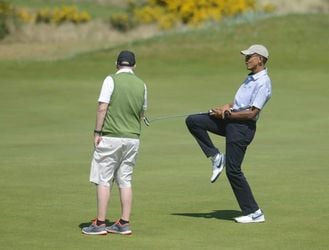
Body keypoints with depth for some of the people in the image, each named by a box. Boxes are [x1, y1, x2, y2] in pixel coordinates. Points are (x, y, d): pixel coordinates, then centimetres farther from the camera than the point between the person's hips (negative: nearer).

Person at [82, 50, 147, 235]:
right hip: (133, 138, 5)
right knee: (125, 181, 9)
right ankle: (124, 223, 9)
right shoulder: (141, 85, 8)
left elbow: (102, 108, -11)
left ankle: (100, 223, 0)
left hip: (111, 137, -5)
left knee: (103, 180, 1)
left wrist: (97, 132, -6)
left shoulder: (112, 80, -6)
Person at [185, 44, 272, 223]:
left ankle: (254, 213, -1)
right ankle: (216, 158, 3)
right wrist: (228, 106, 3)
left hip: (242, 127, -10)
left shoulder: (263, 83, -17)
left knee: (233, 170, -8)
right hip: (230, 121, 10)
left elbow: (252, 113, -22)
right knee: (193, 121, 1)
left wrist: (227, 114, -16)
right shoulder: (251, 78, 15)